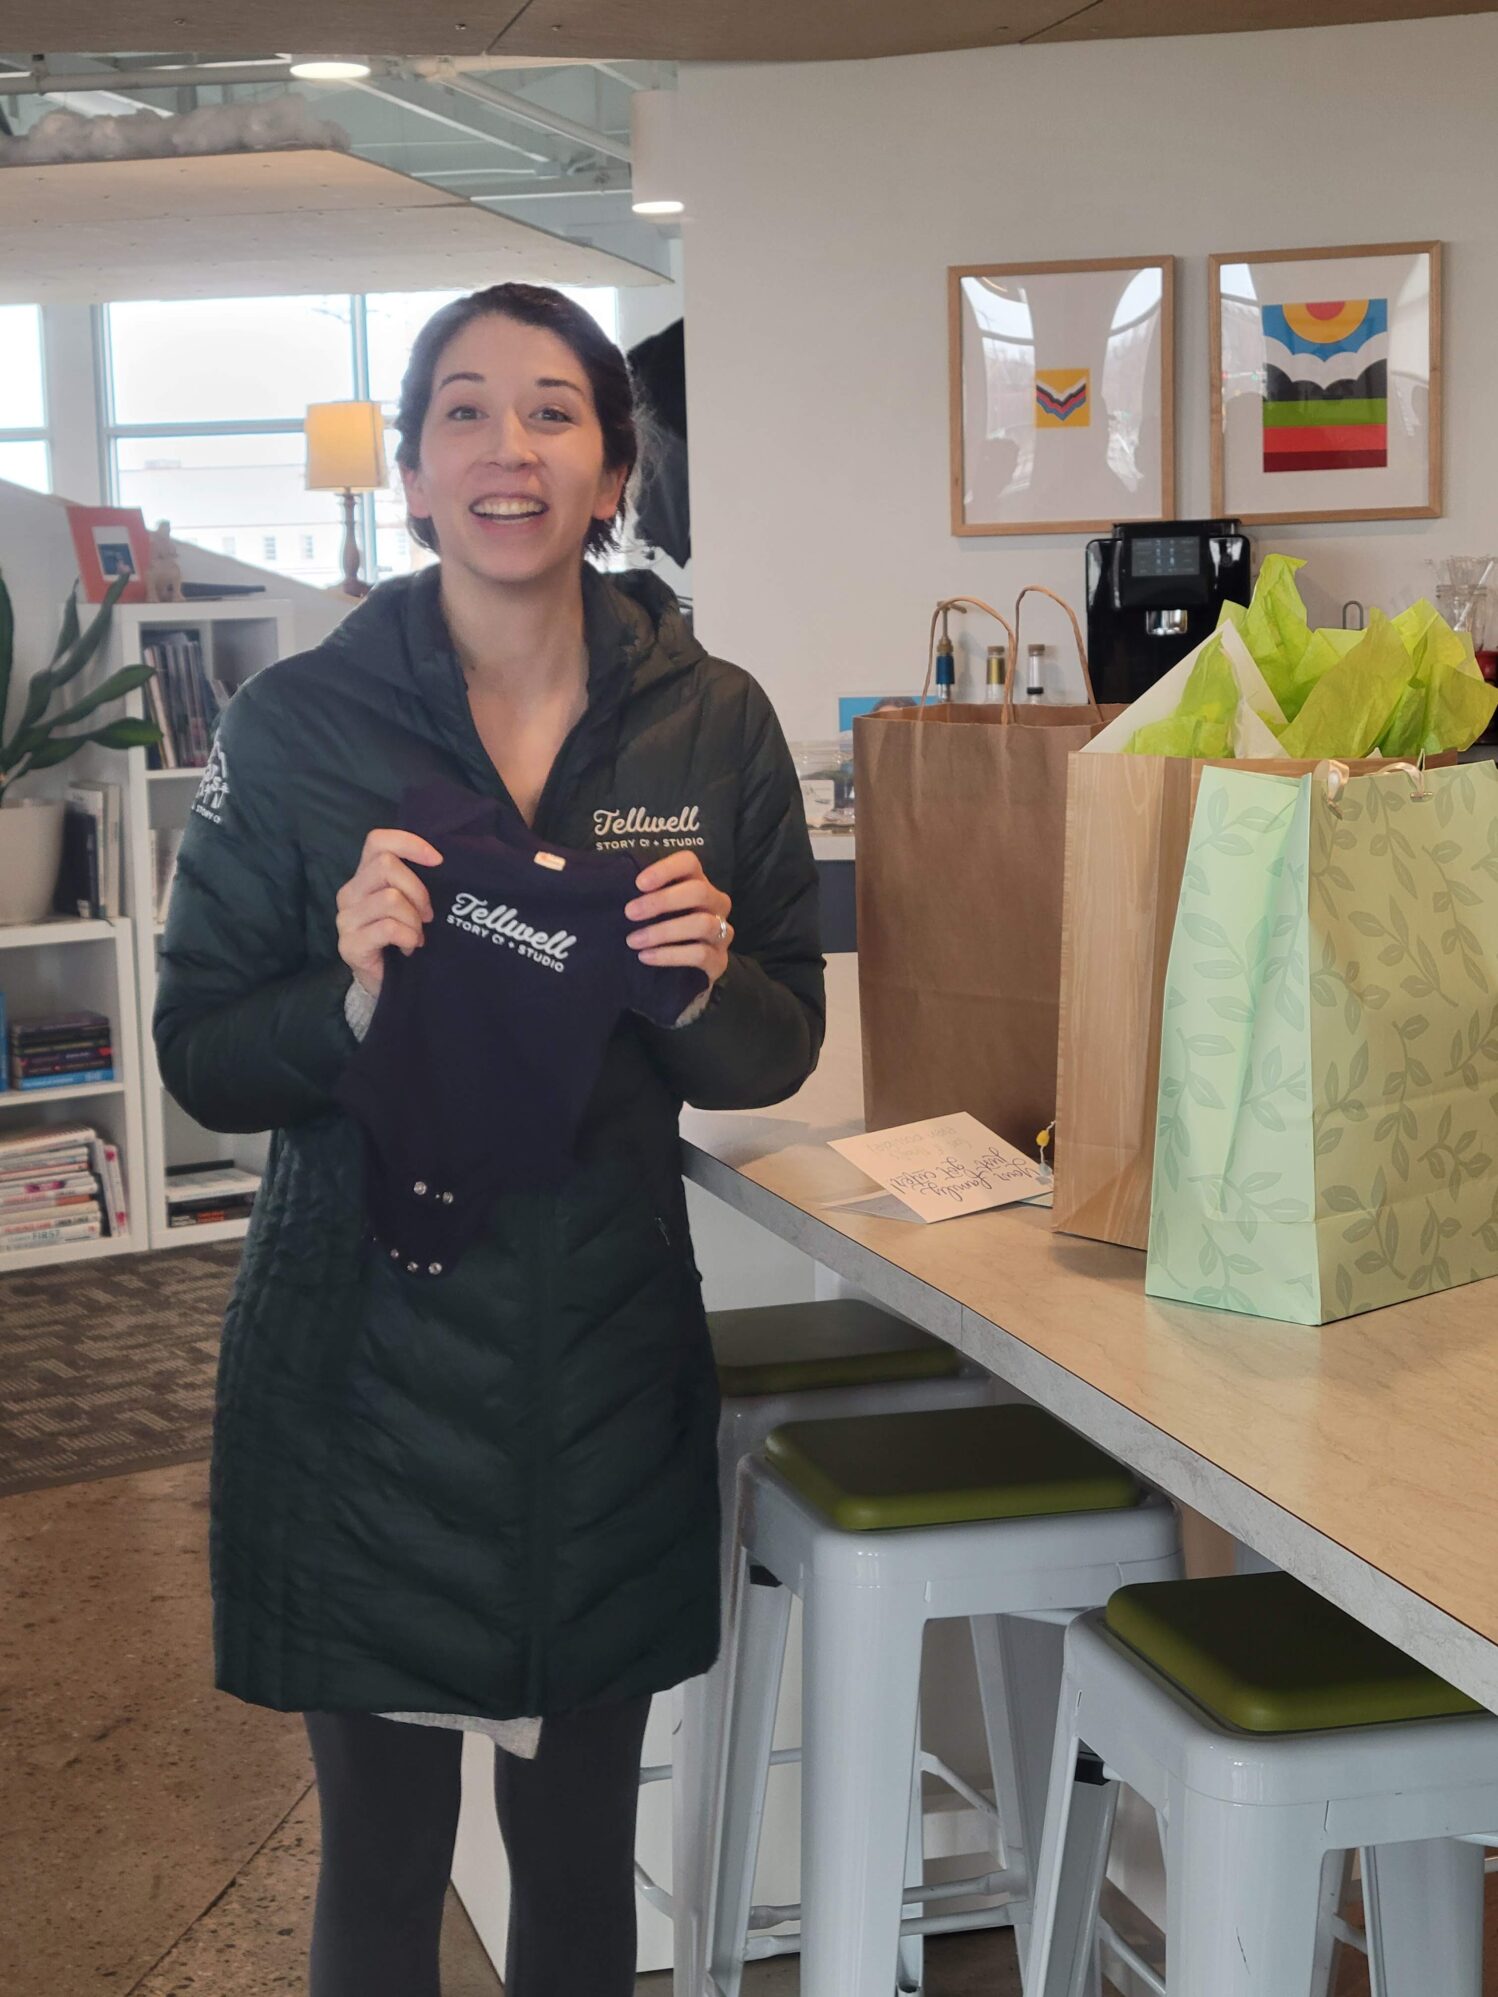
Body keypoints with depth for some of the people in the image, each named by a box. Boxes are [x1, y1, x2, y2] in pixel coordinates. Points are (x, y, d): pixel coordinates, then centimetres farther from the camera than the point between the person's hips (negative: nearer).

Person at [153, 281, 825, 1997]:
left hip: (610, 1363, 2)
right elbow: (201, 1064, -3)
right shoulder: (294, 724, -6)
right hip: (364, 1359, -2)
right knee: (382, 1852, 10)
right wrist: (352, 994, -22)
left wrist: (705, 979, -15)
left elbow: (779, 1055, 6)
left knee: (581, 1845, 15)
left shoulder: (713, 724, 0)